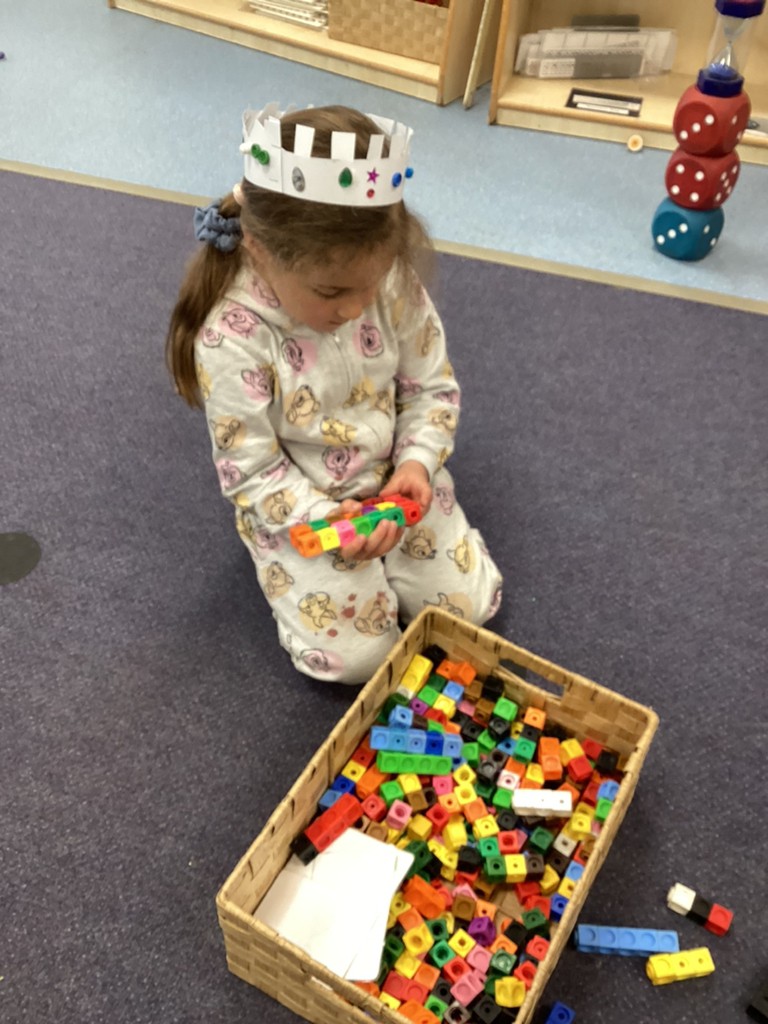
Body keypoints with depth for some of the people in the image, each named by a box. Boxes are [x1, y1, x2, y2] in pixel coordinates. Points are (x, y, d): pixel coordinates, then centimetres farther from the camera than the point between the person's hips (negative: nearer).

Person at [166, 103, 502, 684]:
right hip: (296, 510, -3)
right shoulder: (232, 339, -28)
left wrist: (417, 463, -19)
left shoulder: (393, 285, -17)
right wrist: (326, 522, -30)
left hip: (394, 482, 4)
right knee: (358, 656, -9)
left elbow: (433, 387, -3)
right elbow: (250, 472, -19)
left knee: (469, 604, 3)